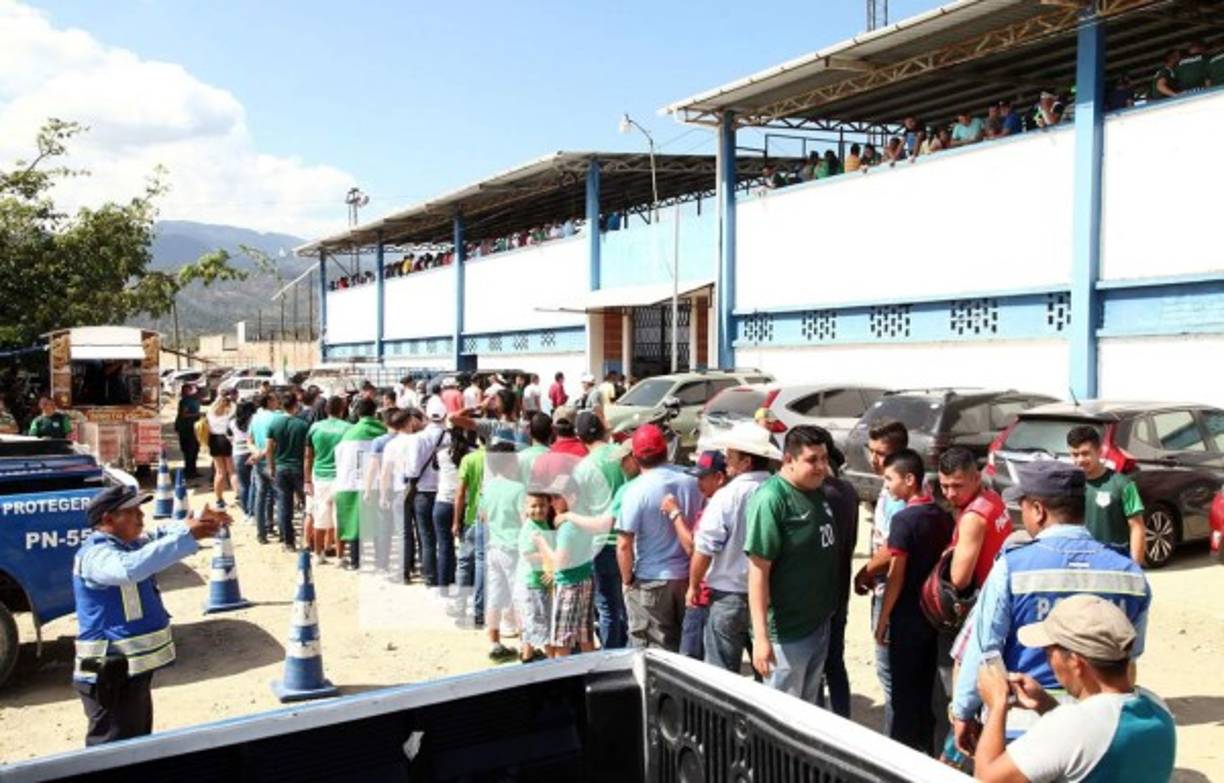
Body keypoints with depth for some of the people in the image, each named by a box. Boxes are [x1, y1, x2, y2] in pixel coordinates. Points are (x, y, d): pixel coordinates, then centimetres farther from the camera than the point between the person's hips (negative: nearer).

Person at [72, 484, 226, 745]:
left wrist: (200, 521, -13)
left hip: (135, 671, 10)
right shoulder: (96, 555, -21)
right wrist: (188, 534, -45)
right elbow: (130, 568, -40)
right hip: (111, 677, -10)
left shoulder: (129, 544, 11)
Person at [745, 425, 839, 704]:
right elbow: (758, 571, -23)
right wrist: (761, 636, -25)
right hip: (786, 632, -8)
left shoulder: (818, 492, 5)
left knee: (807, 709, 21)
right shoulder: (771, 499, -21)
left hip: (819, 624, 8)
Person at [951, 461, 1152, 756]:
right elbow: (1130, 655, 11)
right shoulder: (1130, 573, -2)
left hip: (1019, 725, -3)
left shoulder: (1013, 565, -13)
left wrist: (963, 712, 3)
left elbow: (983, 648, -9)